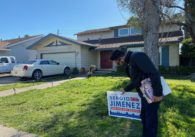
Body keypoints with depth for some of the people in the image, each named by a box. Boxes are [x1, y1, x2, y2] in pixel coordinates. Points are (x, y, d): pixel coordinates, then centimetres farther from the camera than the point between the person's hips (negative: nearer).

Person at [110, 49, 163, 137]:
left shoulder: (137, 56, -17)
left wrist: (157, 93, -26)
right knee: (144, 117, 21)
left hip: (152, 95, -10)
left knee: (151, 120, 6)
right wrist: (126, 89, 37)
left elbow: (154, 73, -26)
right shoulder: (130, 63, 14)